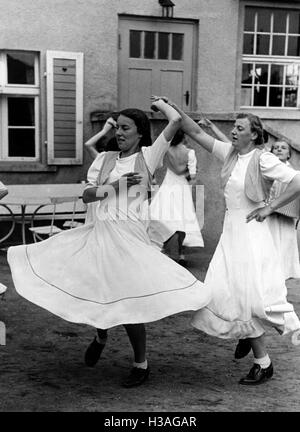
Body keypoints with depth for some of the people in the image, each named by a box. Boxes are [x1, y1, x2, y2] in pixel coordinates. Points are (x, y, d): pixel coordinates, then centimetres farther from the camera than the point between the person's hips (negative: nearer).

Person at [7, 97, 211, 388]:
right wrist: (115, 185, -9)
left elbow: (176, 120, -6)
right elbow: (86, 195, 6)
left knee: (128, 301, -2)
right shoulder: (104, 159, 11)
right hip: (99, 233, 4)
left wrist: (159, 103, 13)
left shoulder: (147, 156, 0)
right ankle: (100, 336, 38)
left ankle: (141, 364, 19)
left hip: (129, 235, -4)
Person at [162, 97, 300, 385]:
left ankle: (264, 365, 7)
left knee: (248, 294, -7)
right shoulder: (229, 152, 7)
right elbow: (196, 133, 9)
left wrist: (269, 208, -12)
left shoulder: (263, 159, -12)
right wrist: (175, 110, 0)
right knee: (224, 291, 1)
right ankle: (248, 332, 29)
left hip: (251, 230, -6)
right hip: (230, 229, 6)